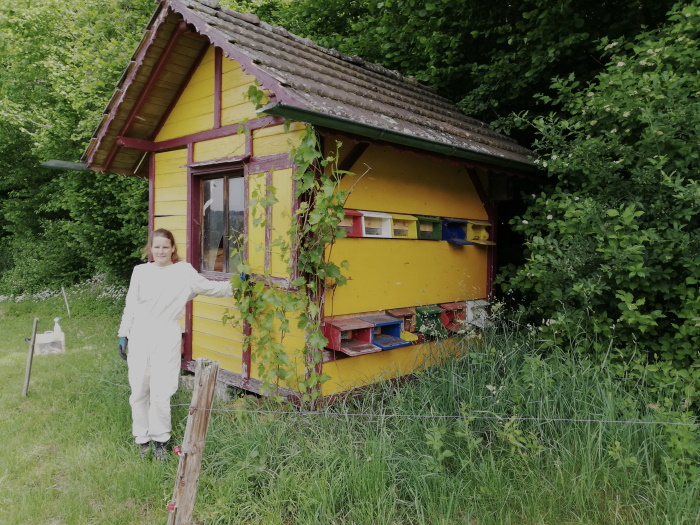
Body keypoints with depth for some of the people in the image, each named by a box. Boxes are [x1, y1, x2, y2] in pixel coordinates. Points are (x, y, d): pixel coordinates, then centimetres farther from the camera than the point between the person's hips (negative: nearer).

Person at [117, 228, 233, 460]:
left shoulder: (184, 271, -1)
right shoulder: (140, 271, 4)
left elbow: (209, 287, 8)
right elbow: (131, 305, 10)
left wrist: (234, 284, -2)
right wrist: (123, 334, 11)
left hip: (166, 339, -2)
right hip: (139, 337, 2)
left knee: (161, 393, -3)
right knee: (139, 391, 8)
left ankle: (159, 440, 18)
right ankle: (143, 438, 26)